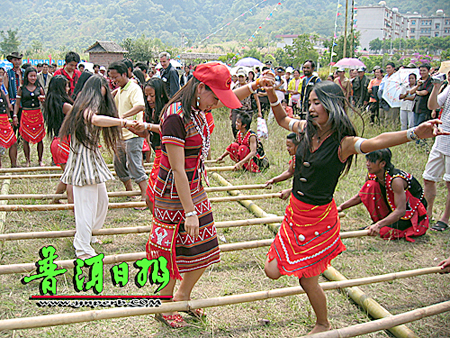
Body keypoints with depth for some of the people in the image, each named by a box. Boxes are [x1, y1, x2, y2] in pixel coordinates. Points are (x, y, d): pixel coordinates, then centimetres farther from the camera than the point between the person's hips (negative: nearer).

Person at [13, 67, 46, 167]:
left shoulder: (39, 88, 7)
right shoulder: (22, 89, 3)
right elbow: (17, 103, 6)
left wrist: (43, 99, -9)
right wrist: (15, 115, -2)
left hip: (38, 115, 1)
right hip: (26, 115, -1)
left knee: (39, 139, 4)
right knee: (26, 139, 2)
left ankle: (40, 160, 16)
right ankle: (28, 160, 15)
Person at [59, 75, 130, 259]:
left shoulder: (88, 108, 16)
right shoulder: (86, 108, -17)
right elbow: (96, 120, -39)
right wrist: (124, 122, -37)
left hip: (93, 160, 11)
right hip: (84, 161, -11)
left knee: (101, 200, 20)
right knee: (86, 204, -5)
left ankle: (86, 235, 37)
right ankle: (83, 250, 5)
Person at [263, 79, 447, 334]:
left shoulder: (343, 143, -19)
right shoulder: (307, 129, -1)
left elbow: (377, 142, -38)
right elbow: (283, 119, 19)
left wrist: (415, 133, -55)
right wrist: (271, 94, 4)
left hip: (319, 218, -6)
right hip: (295, 210, 6)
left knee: (308, 280, 7)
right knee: (273, 271, 8)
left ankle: (323, 324, 35)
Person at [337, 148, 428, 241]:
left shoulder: (396, 180, -31)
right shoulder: (372, 176, -9)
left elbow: (401, 211, -37)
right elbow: (360, 196, 5)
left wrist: (379, 225, -47)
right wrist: (341, 207, -9)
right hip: (394, 209, 7)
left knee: (385, 231, -29)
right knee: (371, 186, -13)